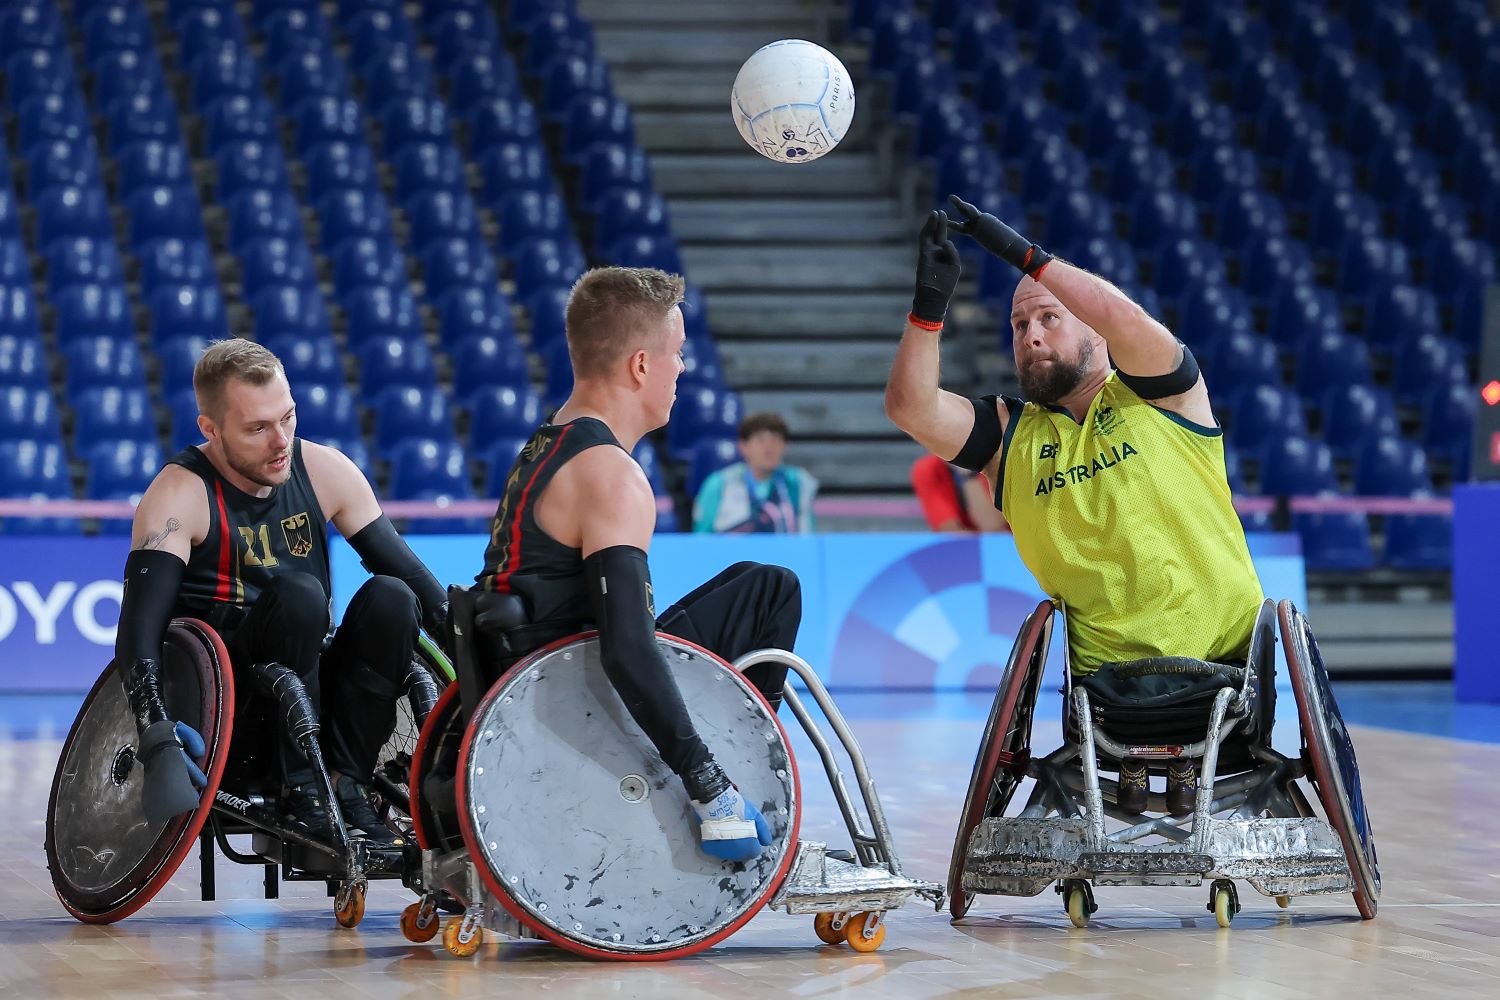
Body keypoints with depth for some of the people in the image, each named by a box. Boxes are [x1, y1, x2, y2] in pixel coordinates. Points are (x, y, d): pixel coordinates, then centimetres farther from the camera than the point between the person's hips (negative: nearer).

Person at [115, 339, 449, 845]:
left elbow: (411, 574, 4)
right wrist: (160, 741, -39)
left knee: (389, 596, -21)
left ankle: (346, 786, -17)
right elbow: (138, 627, -24)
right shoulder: (181, 494, -14)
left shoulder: (326, 471, 0)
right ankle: (301, 798, -24)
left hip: (313, 698, 5)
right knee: (298, 592, -30)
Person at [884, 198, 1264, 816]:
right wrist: (930, 303, -14)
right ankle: (1130, 769, 7)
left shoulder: (1157, 391, 6)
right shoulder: (1008, 435, 14)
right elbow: (910, 407, -1)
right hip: (1108, 671, 1)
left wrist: (1023, 253, -18)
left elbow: (1125, 321, -15)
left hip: (1228, 649, -1)